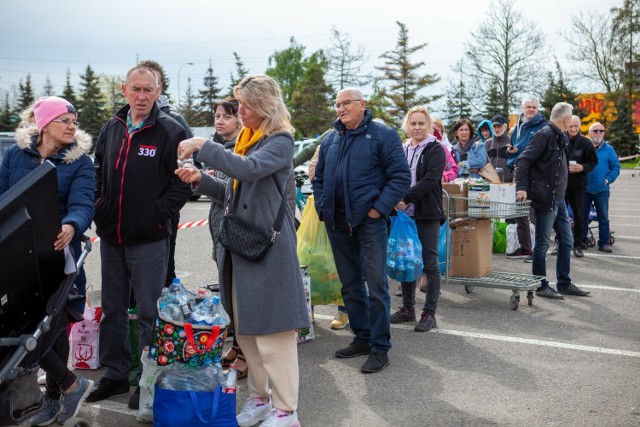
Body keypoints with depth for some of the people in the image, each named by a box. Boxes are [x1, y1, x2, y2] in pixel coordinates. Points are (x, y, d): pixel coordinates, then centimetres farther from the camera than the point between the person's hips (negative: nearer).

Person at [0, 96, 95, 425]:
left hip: (58, 254, -3)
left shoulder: (80, 161, -5)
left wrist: (71, 227, -42)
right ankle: (71, 384, 19)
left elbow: (82, 204, -19)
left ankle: (53, 396, 23)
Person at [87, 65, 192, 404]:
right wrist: (99, 208, 6)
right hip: (110, 236, 6)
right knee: (112, 309, 15)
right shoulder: (110, 129, 9)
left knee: (149, 312, 4)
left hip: (149, 239, -6)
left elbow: (183, 183, -10)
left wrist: (157, 214, -14)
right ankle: (115, 374, 29)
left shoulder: (171, 132, -9)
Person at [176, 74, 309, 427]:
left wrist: (203, 146, -22)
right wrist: (201, 180, 4)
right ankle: (259, 398, 28)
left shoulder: (280, 141, -9)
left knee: (273, 331, -3)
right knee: (245, 330, 14)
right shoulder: (245, 139, 15)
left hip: (269, 247, -8)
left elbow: (248, 169, -28)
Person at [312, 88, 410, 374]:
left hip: (369, 222, -6)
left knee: (376, 284, -4)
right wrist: (322, 207, 8)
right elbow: (319, 177, 22)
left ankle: (380, 348, 3)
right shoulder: (331, 140, 14)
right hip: (337, 223, 6)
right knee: (349, 284, 13)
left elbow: (401, 176, -9)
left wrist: (379, 208, -15)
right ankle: (362, 338, 26)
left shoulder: (382, 135, -4)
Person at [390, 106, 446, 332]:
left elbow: (430, 180, -15)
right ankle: (408, 308, 23)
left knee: (430, 263, -1)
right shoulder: (401, 150, 14)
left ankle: (429, 313, 4)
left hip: (427, 214, -5)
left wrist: (406, 198, -19)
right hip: (405, 213, 6)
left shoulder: (435, 150, -3)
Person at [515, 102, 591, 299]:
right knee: (543, 243, -1)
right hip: (545, 199, -10)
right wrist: (521, 187, -27)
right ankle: (541, 286, 9)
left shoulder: (560, 138, 17)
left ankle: (564, 284, 23)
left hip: (558, 199, 10)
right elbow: (524, 160, -18)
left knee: (567, 241, 13)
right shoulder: (544, 134, -11)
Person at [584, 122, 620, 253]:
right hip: (584, 189, 1)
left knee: (603, 217, 4)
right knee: (582, 216, 7)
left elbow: (616, 167, 3)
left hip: (601, 190, -1)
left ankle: (604, 242, 10)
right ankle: (581, 241, 17)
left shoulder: (608, 149, 1)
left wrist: (608, 179, -9)